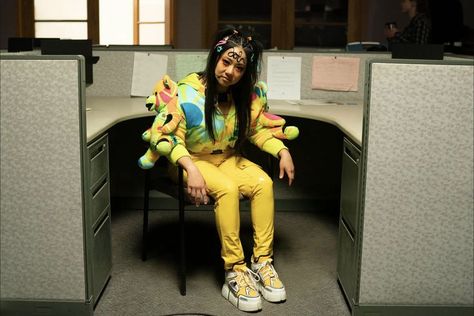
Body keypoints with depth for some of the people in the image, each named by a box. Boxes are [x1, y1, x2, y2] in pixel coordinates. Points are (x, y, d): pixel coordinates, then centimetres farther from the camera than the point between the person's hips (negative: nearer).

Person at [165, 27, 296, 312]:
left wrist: (283, 151, -8)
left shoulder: (250, 94, -3)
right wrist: (191, 169, -34)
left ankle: (262, 262, -18)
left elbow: (257, 130, 8)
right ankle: (235, 271, -26)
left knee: (264, 183, -24)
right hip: (193, 160, -4)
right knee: (228, 189, -33)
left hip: (229, 158, 5)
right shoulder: (188, 91, -17)